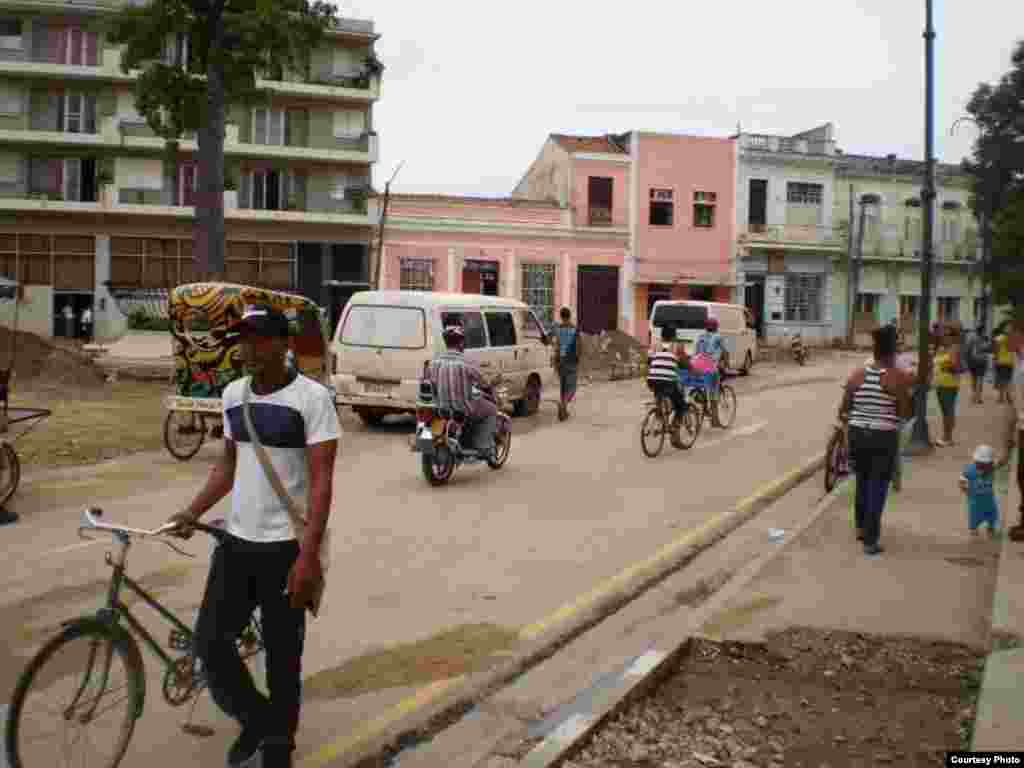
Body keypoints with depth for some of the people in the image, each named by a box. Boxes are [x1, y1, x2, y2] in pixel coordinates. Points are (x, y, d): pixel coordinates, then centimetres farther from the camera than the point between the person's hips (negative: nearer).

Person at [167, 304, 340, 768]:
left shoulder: (311, 397, -13)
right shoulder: (233, 394, 6)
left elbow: (321, 480, -15)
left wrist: (309, 555, -21)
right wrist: (192, 512, 4)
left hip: (286, 547, -5)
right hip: (236, 541, 5)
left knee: (282, 655, 6)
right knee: (209, 642, 2)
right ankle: (254, 719, 28)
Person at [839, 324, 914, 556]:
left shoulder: (857, 374, 0)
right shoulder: (898, 377, -10)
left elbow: (843, 409, 4)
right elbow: (905, 414, -8)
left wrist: (846, 418, 26)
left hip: (857, 434, 4)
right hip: (884, 437, -4)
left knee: (862, 481, 23)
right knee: (878, 487, 3)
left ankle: (861, 528, 35)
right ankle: (870, 541, 4)